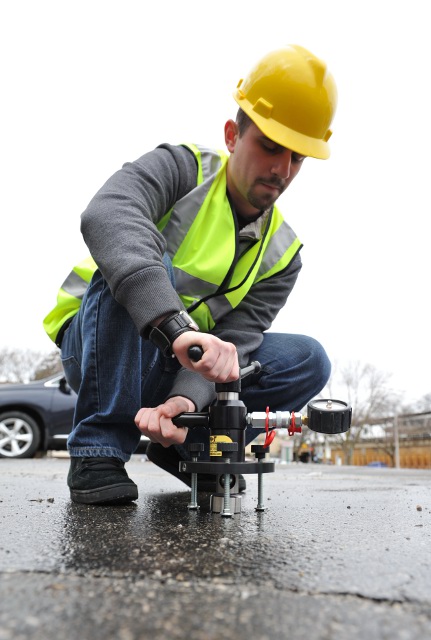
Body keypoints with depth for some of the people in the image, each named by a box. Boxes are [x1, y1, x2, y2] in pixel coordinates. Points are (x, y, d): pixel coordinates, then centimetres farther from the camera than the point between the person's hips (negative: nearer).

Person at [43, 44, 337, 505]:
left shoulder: (281, 255, -1)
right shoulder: (183, 168, -13)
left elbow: (231, 344, -12)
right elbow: (107, 216, -36)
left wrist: (187, 399, -33)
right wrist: (176, 326, -50)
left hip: (181, 372, 4)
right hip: (95, 345, -3)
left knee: (309, 362, -13)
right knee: (143, 265, -34)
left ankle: (186, 448, -1)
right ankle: (98, 452, -22)